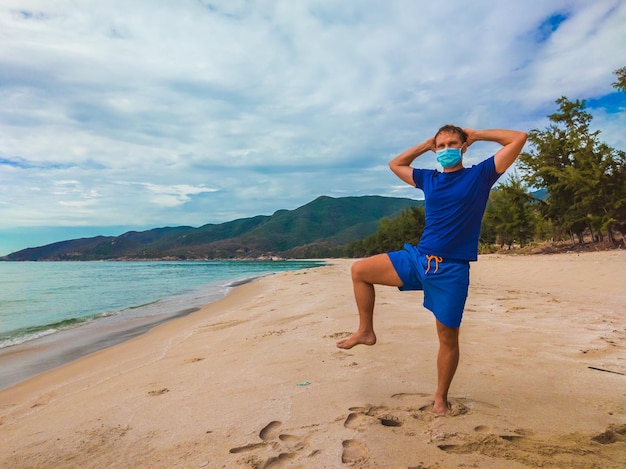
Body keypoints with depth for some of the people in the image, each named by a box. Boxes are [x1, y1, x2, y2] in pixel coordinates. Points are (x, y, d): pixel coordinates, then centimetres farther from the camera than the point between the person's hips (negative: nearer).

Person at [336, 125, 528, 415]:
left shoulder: (480, 175, 1)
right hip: (417, 258, 5)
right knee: (359, 270, -1)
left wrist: (477, 135, 5)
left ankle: (441, 398, 26)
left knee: (448, 337, 5)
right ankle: (366, 331, 13)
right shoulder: (429, 179, 12)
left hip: (452, 271, -4)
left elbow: (519, 138, -3)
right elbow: (395, 165, 26)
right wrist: (425, 145, 18)